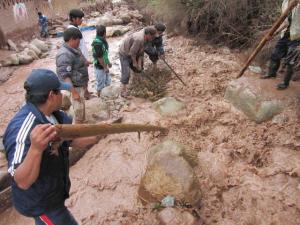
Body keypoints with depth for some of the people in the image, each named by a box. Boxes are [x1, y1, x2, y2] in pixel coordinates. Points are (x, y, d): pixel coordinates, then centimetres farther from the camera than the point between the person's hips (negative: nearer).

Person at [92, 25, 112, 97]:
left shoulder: (103, 40, 5)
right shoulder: (98, 43, -25)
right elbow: (99, 57, -24)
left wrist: (108, 63, 21)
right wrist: (105, 67, -18)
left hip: (104, 65, 10)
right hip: (100, 67, -10)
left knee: (107, 82, 19)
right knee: (100, 84, 4)